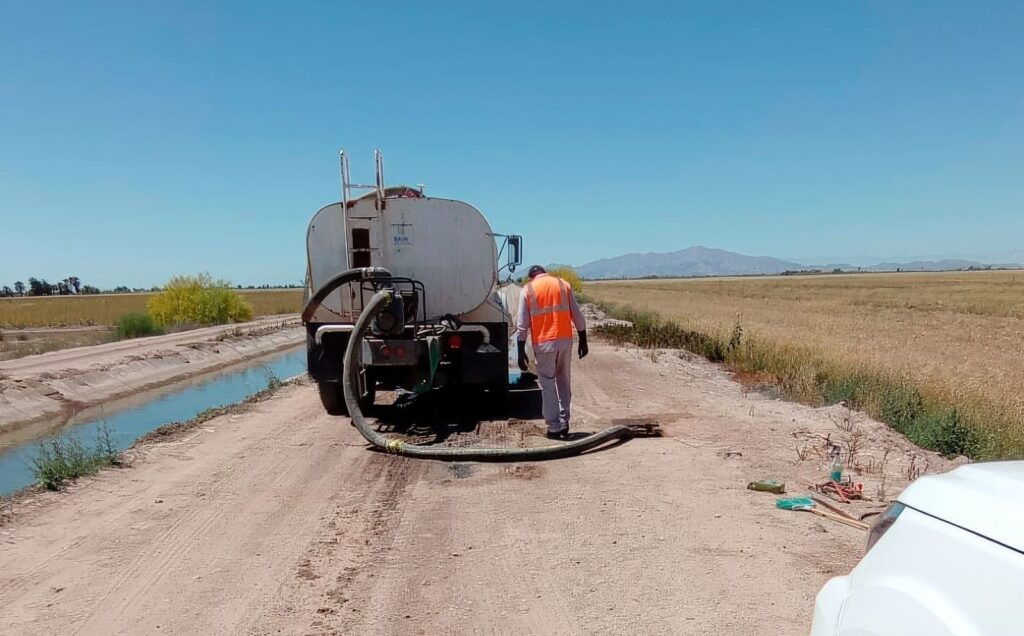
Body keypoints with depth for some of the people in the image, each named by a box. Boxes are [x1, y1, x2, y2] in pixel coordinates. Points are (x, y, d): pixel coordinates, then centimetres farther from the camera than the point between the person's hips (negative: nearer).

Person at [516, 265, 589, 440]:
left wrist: (521, 351, 2)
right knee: (563, 382, 15)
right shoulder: (563, 284, 9)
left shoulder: (528, 289, 2)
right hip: (565, 341, 3)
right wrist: (583, 341, 11)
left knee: (548, 385, 6)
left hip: (543, 343, -3)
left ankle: (554, 428, 5)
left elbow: (523, 324, -2)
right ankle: (564, 425, 15)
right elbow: (578, 316, 6)